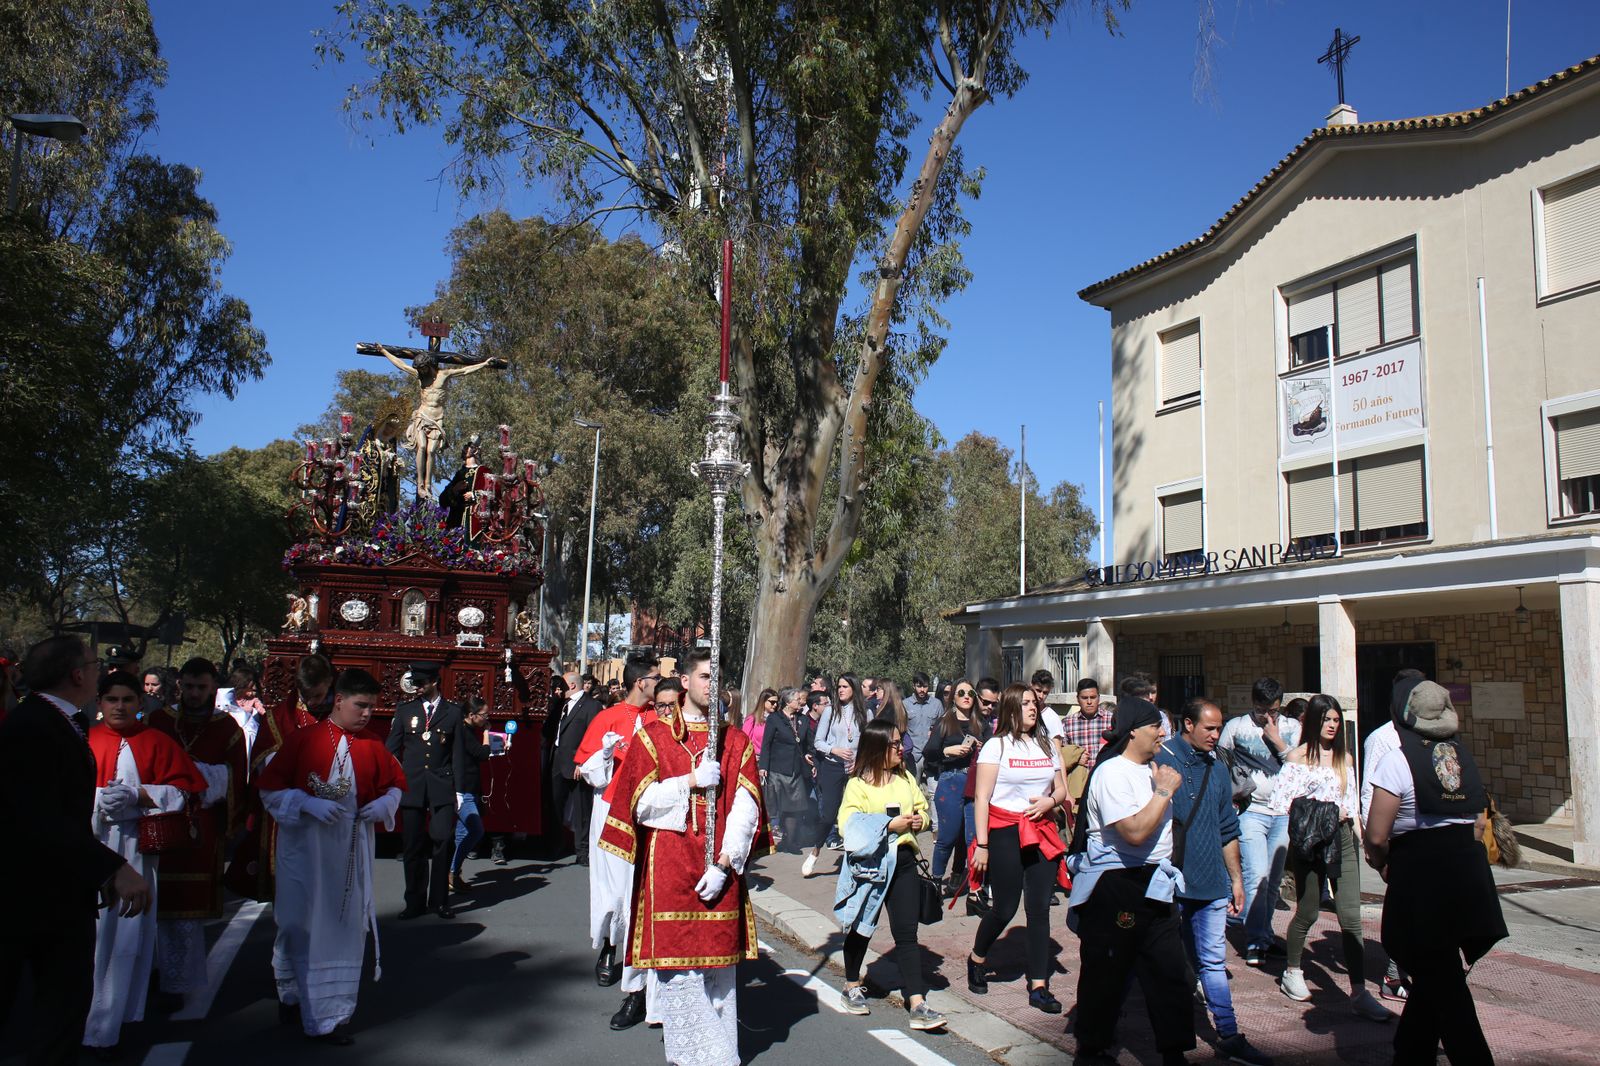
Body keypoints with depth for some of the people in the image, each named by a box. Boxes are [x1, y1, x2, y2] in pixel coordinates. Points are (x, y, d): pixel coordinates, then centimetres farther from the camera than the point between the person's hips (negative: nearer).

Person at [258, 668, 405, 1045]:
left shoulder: (372, 747, 2)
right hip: (305, 847, -3)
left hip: (352, 848, 3)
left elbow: (396, 784, 13)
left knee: (346, 927, 7)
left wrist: (384, 804, -7)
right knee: (300, 925, 5)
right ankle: (291, 994, 27)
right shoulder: (304, 739, -7)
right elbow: (270, 788, -6)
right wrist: (308, 804, -19)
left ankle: (329, 1014, 21)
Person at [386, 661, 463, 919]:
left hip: (443, 786, -1)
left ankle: (439, 900, 11)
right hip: (411, 786, 1)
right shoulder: (405, 710, 8)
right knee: (413, 847, 5)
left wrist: (459, 788, 2)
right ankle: (415, 903, 15)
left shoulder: (453, 711, 5)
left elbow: (458, 753, 5)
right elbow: (391, 750, 8)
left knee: (441, 844, -2)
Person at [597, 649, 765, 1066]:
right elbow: (641, 801, -3)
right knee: (674, 962, -1)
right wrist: (691, 781, -11)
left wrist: (724, 864, -9)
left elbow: (746, 810, 1)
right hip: (669, 868, -1)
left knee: (719, 965, 4)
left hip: (720, 870, 2)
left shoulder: (737, 743, 9)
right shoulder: (653, 737, 6)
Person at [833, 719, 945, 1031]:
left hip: (902, 861, 4)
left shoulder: (905, 779, 8)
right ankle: (852, 987, 35)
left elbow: (922, 809, 20)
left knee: (907, 933, -1)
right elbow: (848, 827, -18)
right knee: (862, 927, 14)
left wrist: (919, 820, -4)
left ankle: (917, 1005, -3)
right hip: (869, 863, -4)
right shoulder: (857, 784, -10)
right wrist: (892, 824, -20)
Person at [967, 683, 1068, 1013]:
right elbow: (981, 798, -7)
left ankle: (1039, 987, 6)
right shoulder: (997, 745, -3)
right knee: (1006, 907, 1)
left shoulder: (1046, 744, 13)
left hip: (1042, 831, 4)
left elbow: (1061, 789, 19)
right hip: (1006, 833, -4)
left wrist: (1050, 801, -5)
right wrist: (981, 844, -12)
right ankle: (977, 959, 28)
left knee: (1040, 908, 0)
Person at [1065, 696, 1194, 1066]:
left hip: (1153, 883, 8)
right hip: (1114, 886, -8)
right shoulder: (1112, 773, -17)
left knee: (1170, 971, 7)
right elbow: (1135, 833, -26)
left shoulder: (1150, 769, 13)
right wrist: (1165, 790, -18)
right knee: (1106, 974, 6)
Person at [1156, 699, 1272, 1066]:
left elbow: (1227, 829, 18)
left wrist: (1236, 878, 19)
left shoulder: (1217, 768, 11)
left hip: (1211, 884, 5)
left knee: (1213, 961, 12)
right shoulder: (1161, 760, -10)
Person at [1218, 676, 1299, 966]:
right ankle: (1255, 942, -6)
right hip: (1251, 811, -3)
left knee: (1273, 879, 8)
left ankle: (1264, 935, 22)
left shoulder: (1292, 727, 8)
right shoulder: (1236, 726, 1)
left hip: (1283, 812, 3)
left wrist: (1276, 739, -8)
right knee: (1257, 875, -12)